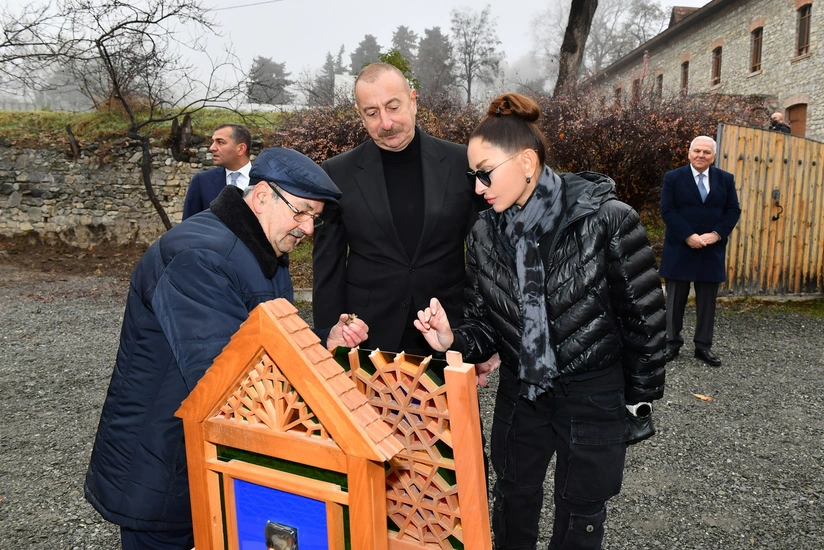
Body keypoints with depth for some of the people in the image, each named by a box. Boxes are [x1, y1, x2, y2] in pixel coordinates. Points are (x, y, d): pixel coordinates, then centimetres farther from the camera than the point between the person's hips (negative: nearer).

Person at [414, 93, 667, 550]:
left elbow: (645, 317, -11)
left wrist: (640, 400, -5)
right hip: (520, 392, 4)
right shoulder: (484, 235, -6)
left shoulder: (606, 220, -20)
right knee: (513, 498, 21)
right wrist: (453, 341, -21)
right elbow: (485, 324, 1)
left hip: (594, 394, -3)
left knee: (580, 512, 16)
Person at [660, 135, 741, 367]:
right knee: (675, 299, 5)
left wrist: (716, 234, -12)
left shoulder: (726, 179, 7)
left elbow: (733, 211, 4)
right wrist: (689, 236, -18)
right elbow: (667, 211, -9)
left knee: (707, 301, 7)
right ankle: (672, 343, 16)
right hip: (680, 249, -2)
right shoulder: (673, 178, -2)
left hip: (712, 250, 3)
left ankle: (703, 346, 17)